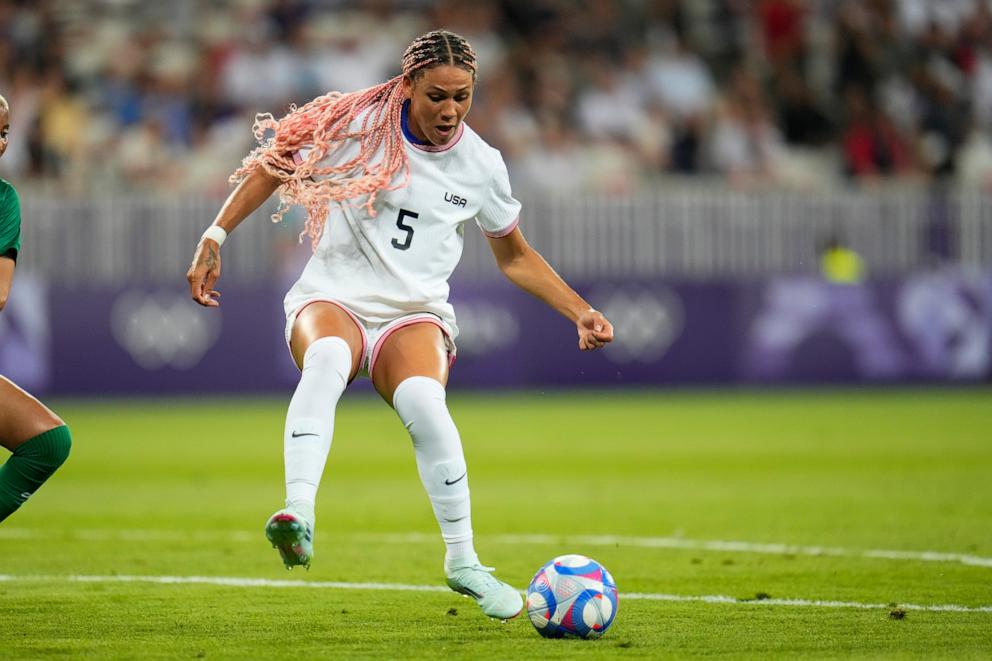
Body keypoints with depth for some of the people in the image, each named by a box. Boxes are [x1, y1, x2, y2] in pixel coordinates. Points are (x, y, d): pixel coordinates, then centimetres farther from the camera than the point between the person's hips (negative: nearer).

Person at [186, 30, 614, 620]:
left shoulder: (481, 164, 5)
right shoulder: (358, 125, -4)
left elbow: (515, 257, 19)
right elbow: (276, 167, 6)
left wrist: (580, 312, 11)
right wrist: (215, 238, -3)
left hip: (415, 316, 1)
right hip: (332, 300, -1)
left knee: (423, 400, -33)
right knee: (327, 358, -39)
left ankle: (463, 561, -21)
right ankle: (298, 514, -54)